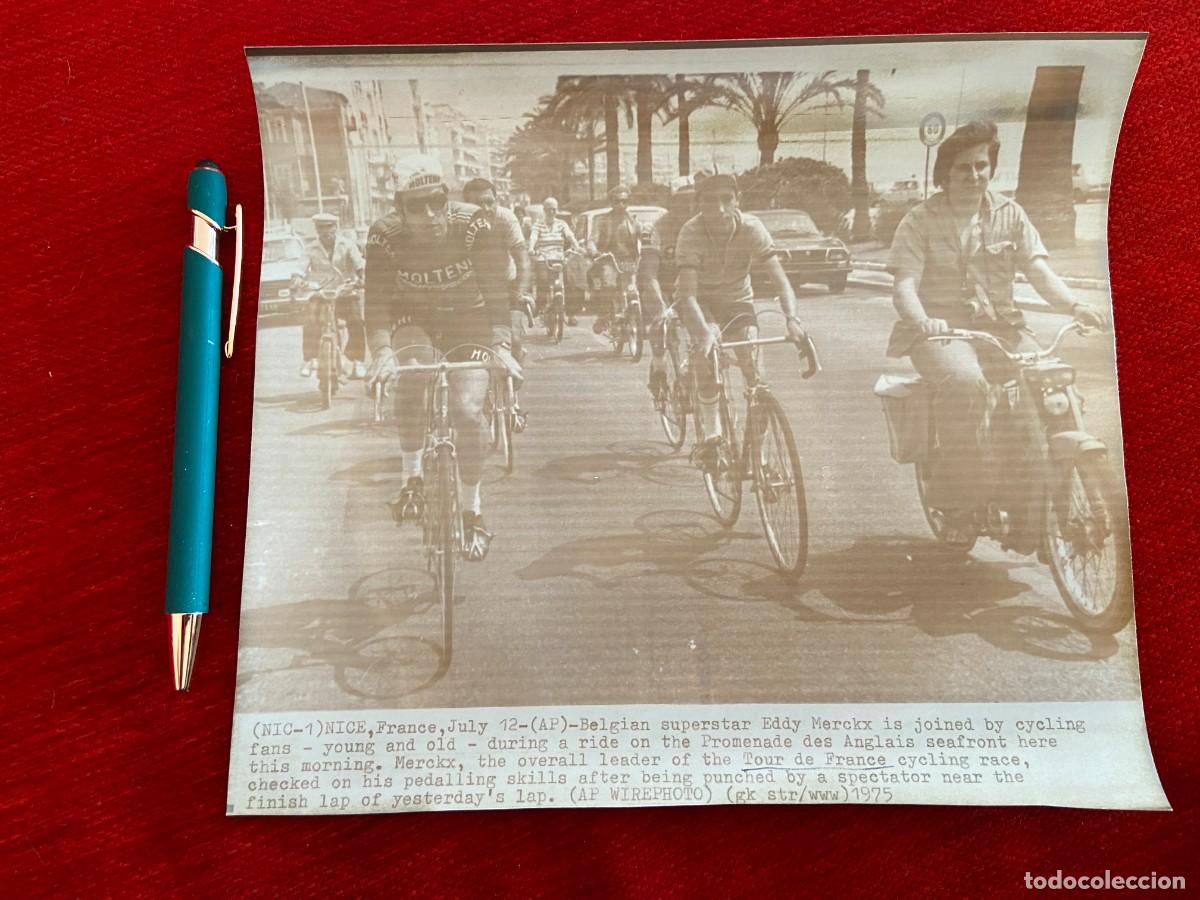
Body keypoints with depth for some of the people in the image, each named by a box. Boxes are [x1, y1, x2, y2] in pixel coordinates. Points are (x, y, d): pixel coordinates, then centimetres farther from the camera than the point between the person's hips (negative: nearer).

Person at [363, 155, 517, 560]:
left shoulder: (472, 224, -24)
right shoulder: (385, 234, -20)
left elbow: (495, 288, -27)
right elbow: (376, 298, -24)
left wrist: (501, 345, -41)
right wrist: (382, 352, -41)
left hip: (468, 319, 0)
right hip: (415, 319, 1)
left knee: (468, 410, -18)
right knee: (411, 371, -35)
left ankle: (473, 512, 1)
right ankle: (411, 477, -18)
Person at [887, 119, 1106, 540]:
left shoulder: (1009, 214, 12)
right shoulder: (920, 219, 2)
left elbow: (1039, 270, 2)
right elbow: (904, 285, -10)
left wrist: (1074, 306, -19)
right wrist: (921, 322, -33)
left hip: (999, 327, 4)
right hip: (942, 331, -4)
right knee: (966, 381, -37)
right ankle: (958, 497, -24)